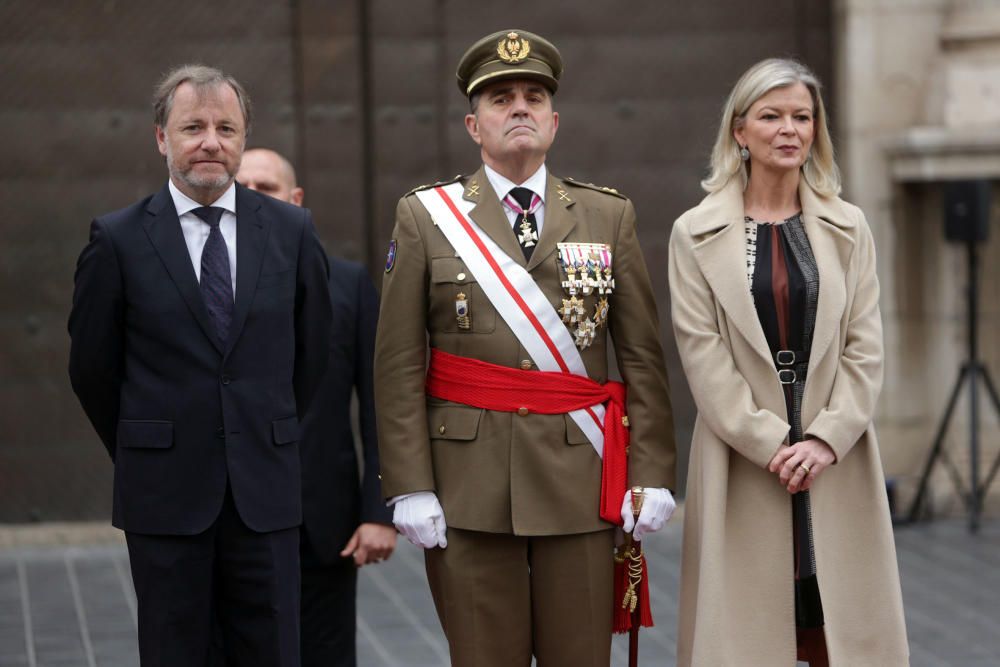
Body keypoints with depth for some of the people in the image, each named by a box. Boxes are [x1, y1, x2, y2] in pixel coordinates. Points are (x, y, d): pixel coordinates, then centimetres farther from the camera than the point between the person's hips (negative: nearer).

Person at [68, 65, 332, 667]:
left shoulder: (292, 230, 4)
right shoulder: (119, 239, -2)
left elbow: (313, 350, 13)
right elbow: (93, 368, 5)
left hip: (266, 489, 2)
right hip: (165, 497, -1)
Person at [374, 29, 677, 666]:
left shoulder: (610, 216, 9)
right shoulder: (426, 218, 5)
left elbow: (643, 357, 6)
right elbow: (399, 367, 0)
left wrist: (652, 473, -2)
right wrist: (410, 488, -7)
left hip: (581, 478, 1)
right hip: (470, 486, -1)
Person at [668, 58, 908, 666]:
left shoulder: (848, 228, 9)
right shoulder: (696, 234, 2)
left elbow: (865, 347, 4)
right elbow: (702, 350, -5)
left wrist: (827, 438, -9)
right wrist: (769, 443, -13)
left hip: (837, 461, 2)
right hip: (743, 459, -2)